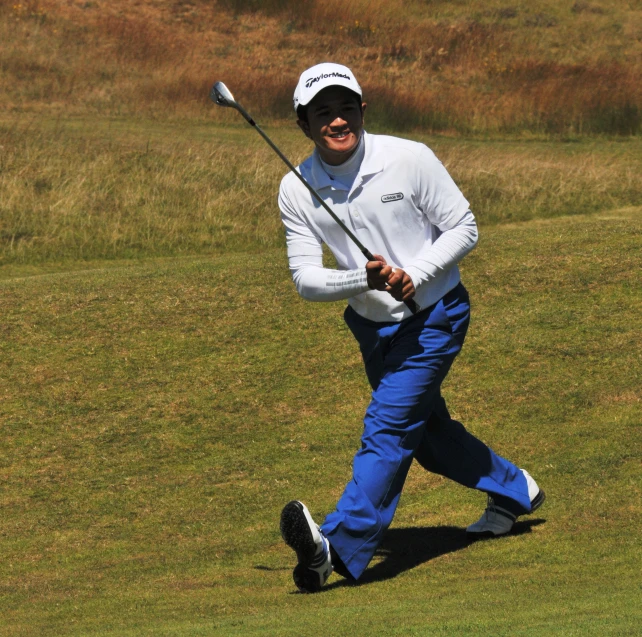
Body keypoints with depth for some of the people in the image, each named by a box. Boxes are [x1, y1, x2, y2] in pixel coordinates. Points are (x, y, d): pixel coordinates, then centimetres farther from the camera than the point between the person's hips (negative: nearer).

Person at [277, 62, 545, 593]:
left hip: (434, 318, -5)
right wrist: (364, 279, -32)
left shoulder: (409, 159, -18)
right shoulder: (297, 190, -10)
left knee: (387, 427, -19)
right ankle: (514, 490, 45)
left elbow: (464, 229, -11)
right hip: (372, 325, 5)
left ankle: (337, 549, -28)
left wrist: (413, 275, -26)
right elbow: (305, 277, -13)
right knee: (428, 433, 20)